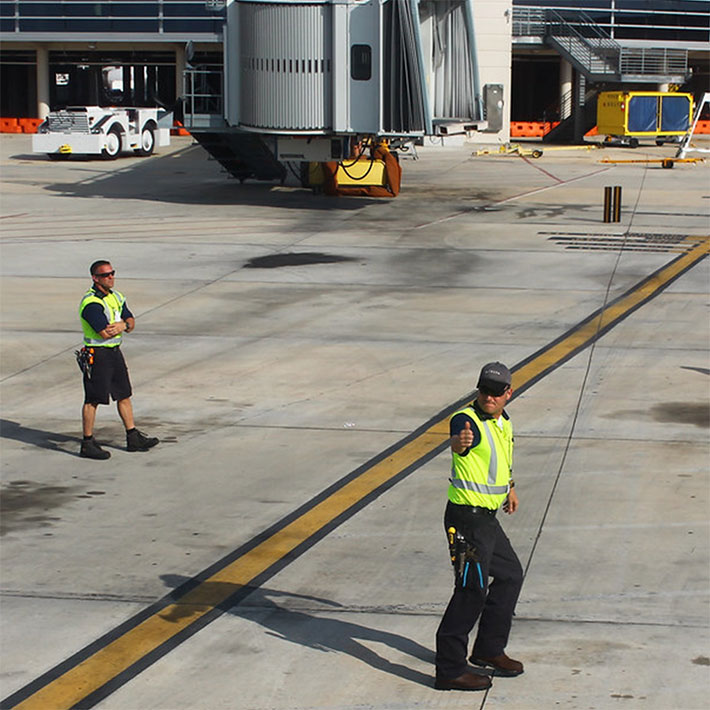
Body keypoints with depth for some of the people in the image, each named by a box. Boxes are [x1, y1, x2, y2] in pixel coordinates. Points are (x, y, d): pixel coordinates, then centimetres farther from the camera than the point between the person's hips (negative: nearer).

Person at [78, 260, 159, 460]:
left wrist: (122, 325, -14)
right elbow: (105, 333, -25)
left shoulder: (116, 297, 10)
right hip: (97, 355, -9)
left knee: (124, 395, 14)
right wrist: (124, 324, -7)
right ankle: (87, 444, 4)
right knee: (93, 399, -3)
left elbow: (131, 322, 9)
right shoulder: (91, 303, -18)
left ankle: (133, 438, 23)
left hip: (115, 352, 9)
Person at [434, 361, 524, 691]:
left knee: (510, 575, 20)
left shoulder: (504, 422, 10)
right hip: (467, 518, -10)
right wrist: (459, 442, -65)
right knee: (472, 590, -11)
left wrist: (509, 487, 32)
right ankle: (449, 670, -6)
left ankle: (489, 650, 34)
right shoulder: (468, 420, -19)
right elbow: (458, 443, -44)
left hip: (487, 519, 10)